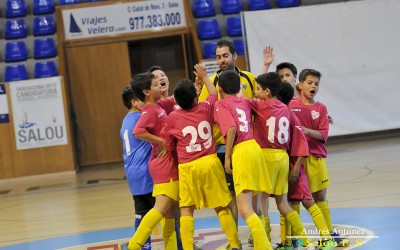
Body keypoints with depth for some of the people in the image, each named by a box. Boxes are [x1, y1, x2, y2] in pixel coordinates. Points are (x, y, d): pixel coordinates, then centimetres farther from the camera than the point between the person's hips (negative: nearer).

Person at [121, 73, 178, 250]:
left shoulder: (160, 106, 12)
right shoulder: (150, 111, -13)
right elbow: (138, 132, -28)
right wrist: (160, 141, -19)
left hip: (169, 164, 9)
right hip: (165, 164, -9)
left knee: (170, 210, 11)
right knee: (162, 208, -14)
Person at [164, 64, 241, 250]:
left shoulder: (173, 118, -4)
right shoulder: (205, 109, 0)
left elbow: (169, 146, 9)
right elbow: (214, 94, 24)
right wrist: (204, 77, 37)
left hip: (188, 167, -2)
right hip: (210, 162, 2)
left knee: (186, 209, 4)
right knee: (221, 207, 7)